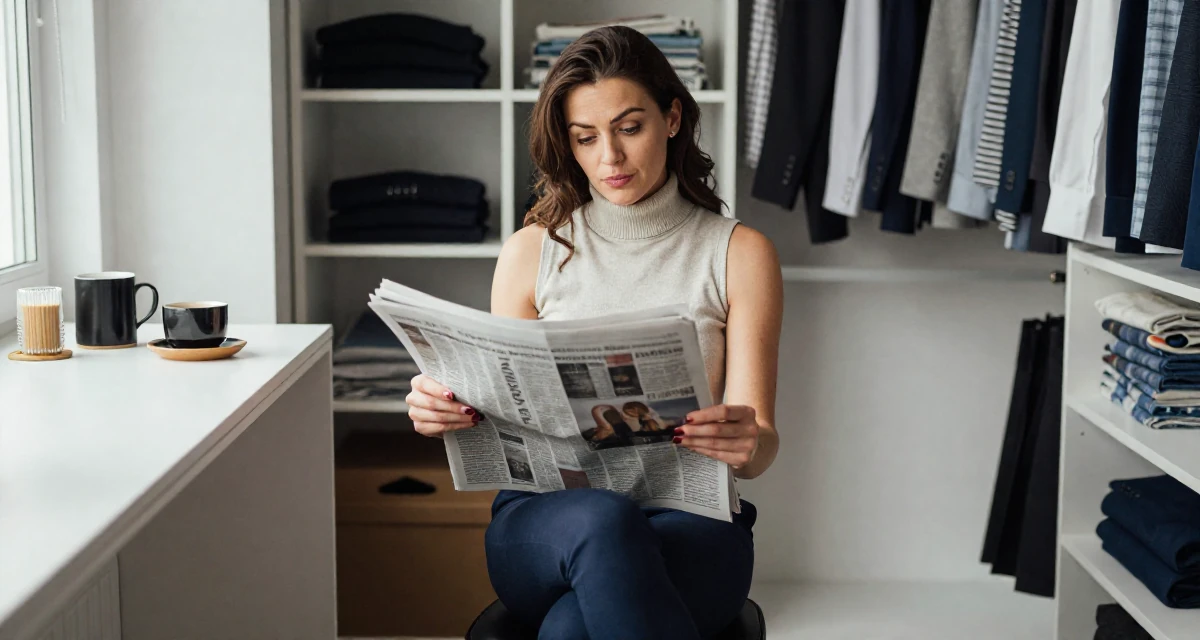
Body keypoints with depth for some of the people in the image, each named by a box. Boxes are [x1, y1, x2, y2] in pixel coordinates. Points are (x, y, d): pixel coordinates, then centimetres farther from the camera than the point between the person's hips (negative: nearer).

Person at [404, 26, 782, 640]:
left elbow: (759, 447, 0)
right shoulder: (531, 252, 10)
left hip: (689, 517, -2)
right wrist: (446, 412, -12)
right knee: (602, 523, -38)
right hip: (544, 512, 2)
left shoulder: (740, 254, 6)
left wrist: (748, 443, -25)